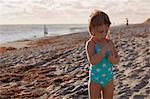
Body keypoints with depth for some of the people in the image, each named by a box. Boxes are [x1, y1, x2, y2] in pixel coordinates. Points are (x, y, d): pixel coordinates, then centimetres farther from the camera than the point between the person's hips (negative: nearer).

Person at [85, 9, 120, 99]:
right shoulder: (90, 43, -15)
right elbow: (92, 61, -30)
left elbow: (117, 60, 2)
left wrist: (113, 59, -21)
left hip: (109, 79, 4)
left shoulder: (109, 42, -1)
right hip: (95, 80, -4)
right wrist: (105, 49, -33)